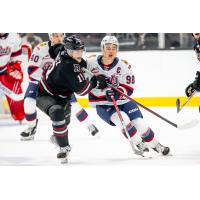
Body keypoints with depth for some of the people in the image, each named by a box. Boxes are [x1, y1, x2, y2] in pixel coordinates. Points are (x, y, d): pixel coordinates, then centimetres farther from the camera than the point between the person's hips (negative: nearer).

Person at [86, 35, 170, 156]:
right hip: (102, 104, -2)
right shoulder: (91, 62, -10)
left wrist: (118, 93, -34)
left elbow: (128, 88, -14)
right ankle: (139, 145, -11)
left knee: (139, 123, -8)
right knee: (122, 119, -27)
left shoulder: (124, 66, -11)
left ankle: (155, 145, 16)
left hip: (122, 101, 2)